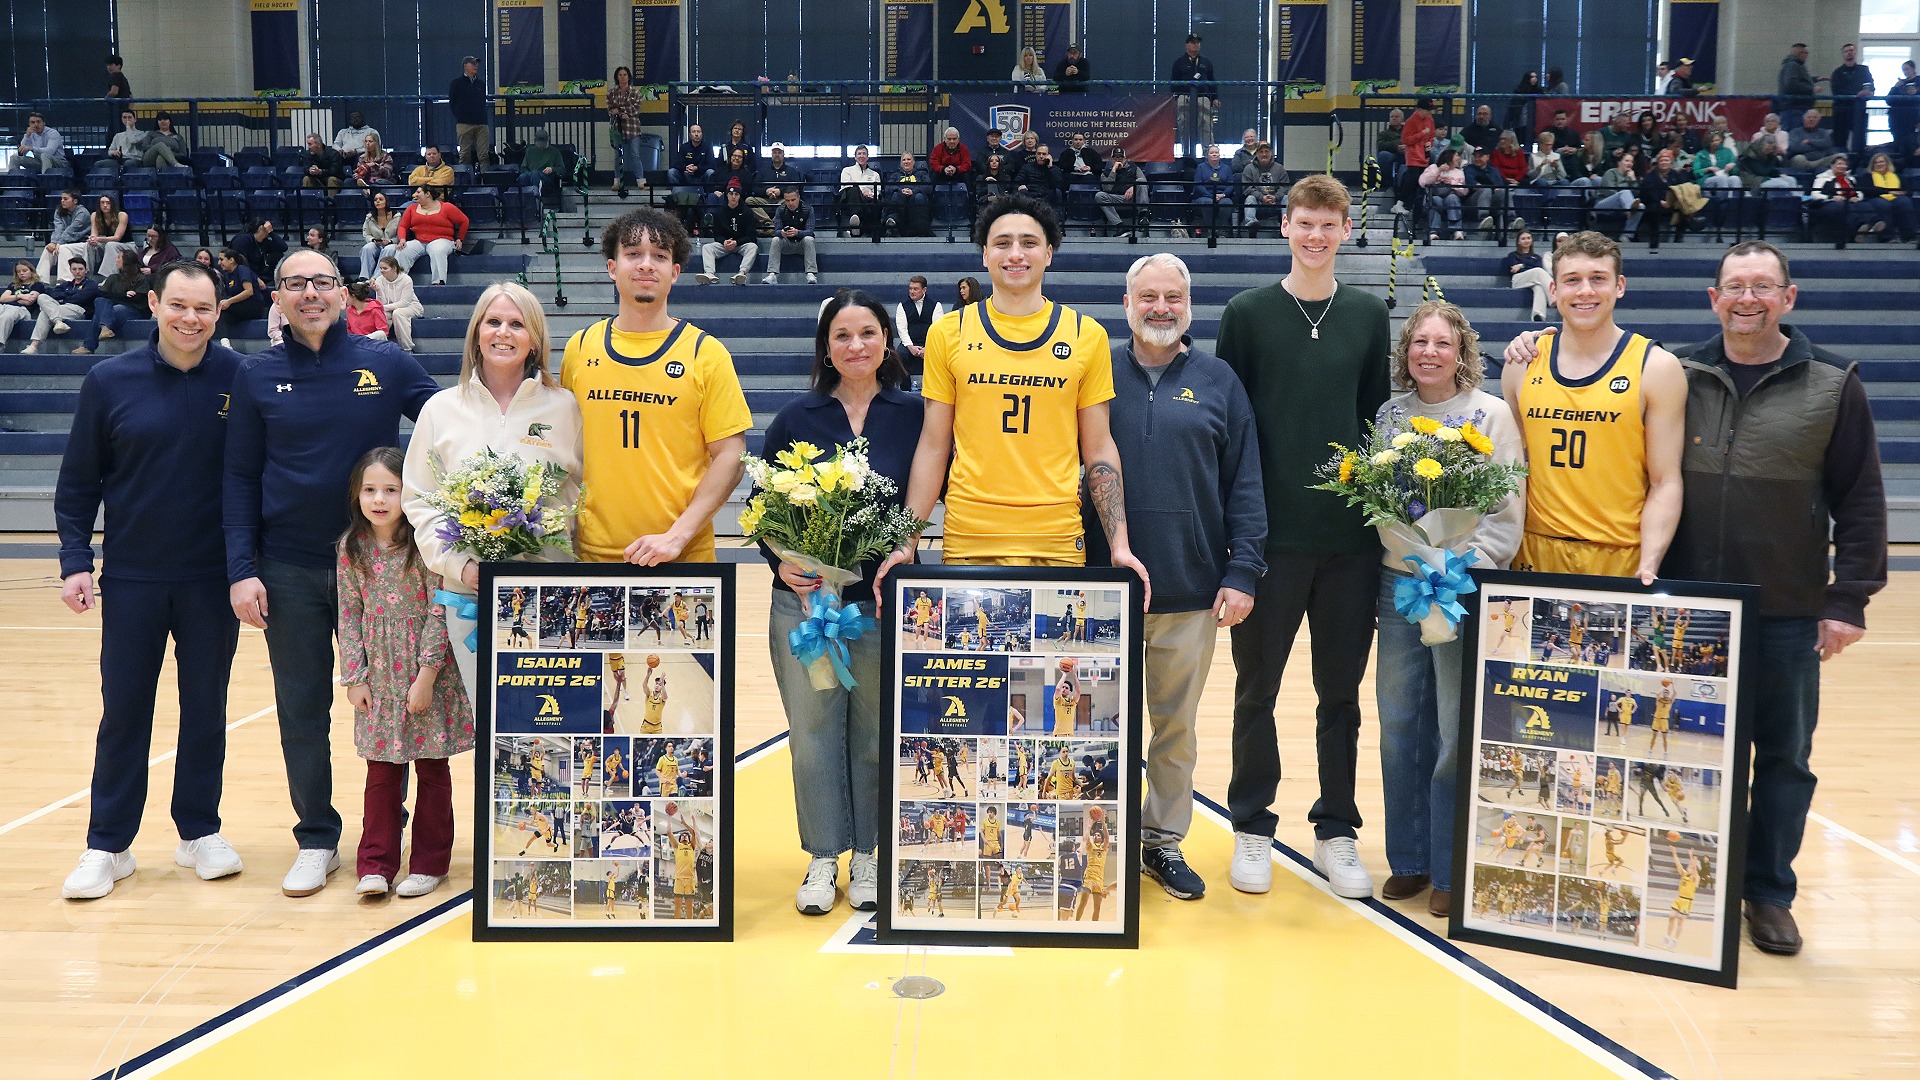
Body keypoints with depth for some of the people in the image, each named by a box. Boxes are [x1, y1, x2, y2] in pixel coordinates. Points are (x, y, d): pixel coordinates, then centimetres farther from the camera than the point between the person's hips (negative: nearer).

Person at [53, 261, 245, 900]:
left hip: (213, 580, 0)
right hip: (132, 579, 0)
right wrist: (75, 560, -5)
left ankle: (200, 832, 23)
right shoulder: (110, 382, -2)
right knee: (123, 713, 6)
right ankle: (107, 846, 18)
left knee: (206, 710, 10)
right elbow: (78, 483, 2)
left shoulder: (239, 379, -3)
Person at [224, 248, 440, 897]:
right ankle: (317, 841, 22)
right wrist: (241, 570, -5)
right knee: (302, 713, 8)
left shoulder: (386, 364, -1)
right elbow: (240, 479, 3)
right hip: (290, 573, 1)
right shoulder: (257, 377, 3)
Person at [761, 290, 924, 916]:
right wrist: (779, 562, -6)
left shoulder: (914, 414, 3)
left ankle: (865, 855, 22)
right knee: (813, 729, 5)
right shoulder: (795, 418, 6)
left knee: (874, 733, 7)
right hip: (804, 599, 1)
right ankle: (822, 859, 17)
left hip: (884, 600, -1)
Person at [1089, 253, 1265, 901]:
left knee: (1177, 725, 11)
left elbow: (1244, 484, 3)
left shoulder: (1218, 381, 6)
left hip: (1192, 590, 1)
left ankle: (1165, 841, 25)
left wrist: (1242, 572, -5)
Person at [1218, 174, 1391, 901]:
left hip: (1350, 536, 2)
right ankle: (1252, 828, 20)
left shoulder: (1369, 315, 7)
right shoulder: (1248, 313, 0)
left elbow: (1378, 417, 11)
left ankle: (1336, 832, 22)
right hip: (1271, 534, -2)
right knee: (1256, 687, 6)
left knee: (1342, 691, 10)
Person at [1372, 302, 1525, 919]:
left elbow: (1507, 510, -6)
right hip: (1397, 583, 4)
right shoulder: (1388, 413, 10)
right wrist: (1384, 558, -3)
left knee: (1457, 731, 0)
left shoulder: (1490, 414, -2)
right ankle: (1408, 860, 22)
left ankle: (1452, 871, 12)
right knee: (1399, 727, 9)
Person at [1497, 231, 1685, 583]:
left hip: (1619, 560, -2)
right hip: (1534, 554, 3)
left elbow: (1664, 483, -6)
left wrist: (1648, 567, -16)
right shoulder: (1523, 363, 4)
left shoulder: (1656, 367, -3)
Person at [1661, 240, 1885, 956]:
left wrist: (1849, 599, -5)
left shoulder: (1832, 385, 0)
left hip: (1788, 614, -1)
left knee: (1784, 757, 8)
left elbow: (1861, 501, 0)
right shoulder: (1679, 378, 3)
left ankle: (1769, 892, 22)